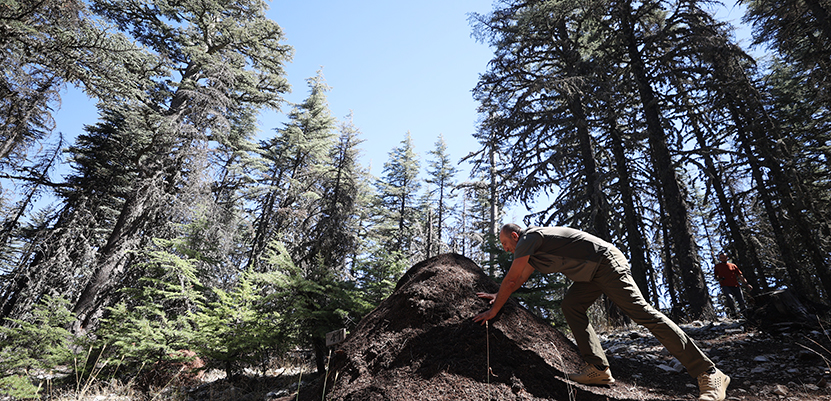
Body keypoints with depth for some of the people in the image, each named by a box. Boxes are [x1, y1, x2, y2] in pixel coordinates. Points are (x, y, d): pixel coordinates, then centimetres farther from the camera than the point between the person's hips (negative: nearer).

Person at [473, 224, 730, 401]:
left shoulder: (529, 237, -14)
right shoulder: (531, 250, 16)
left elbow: (510, 279, -14)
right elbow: (519, 281, 28)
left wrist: (494, 310, -6)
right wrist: (498, 296, 34)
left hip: (607, 263, -10)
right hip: (591, 273, 10)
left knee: (642, 313, -12)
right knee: (571, 306, -2)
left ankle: (709, 374, -5)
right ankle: (598, 368, -5)